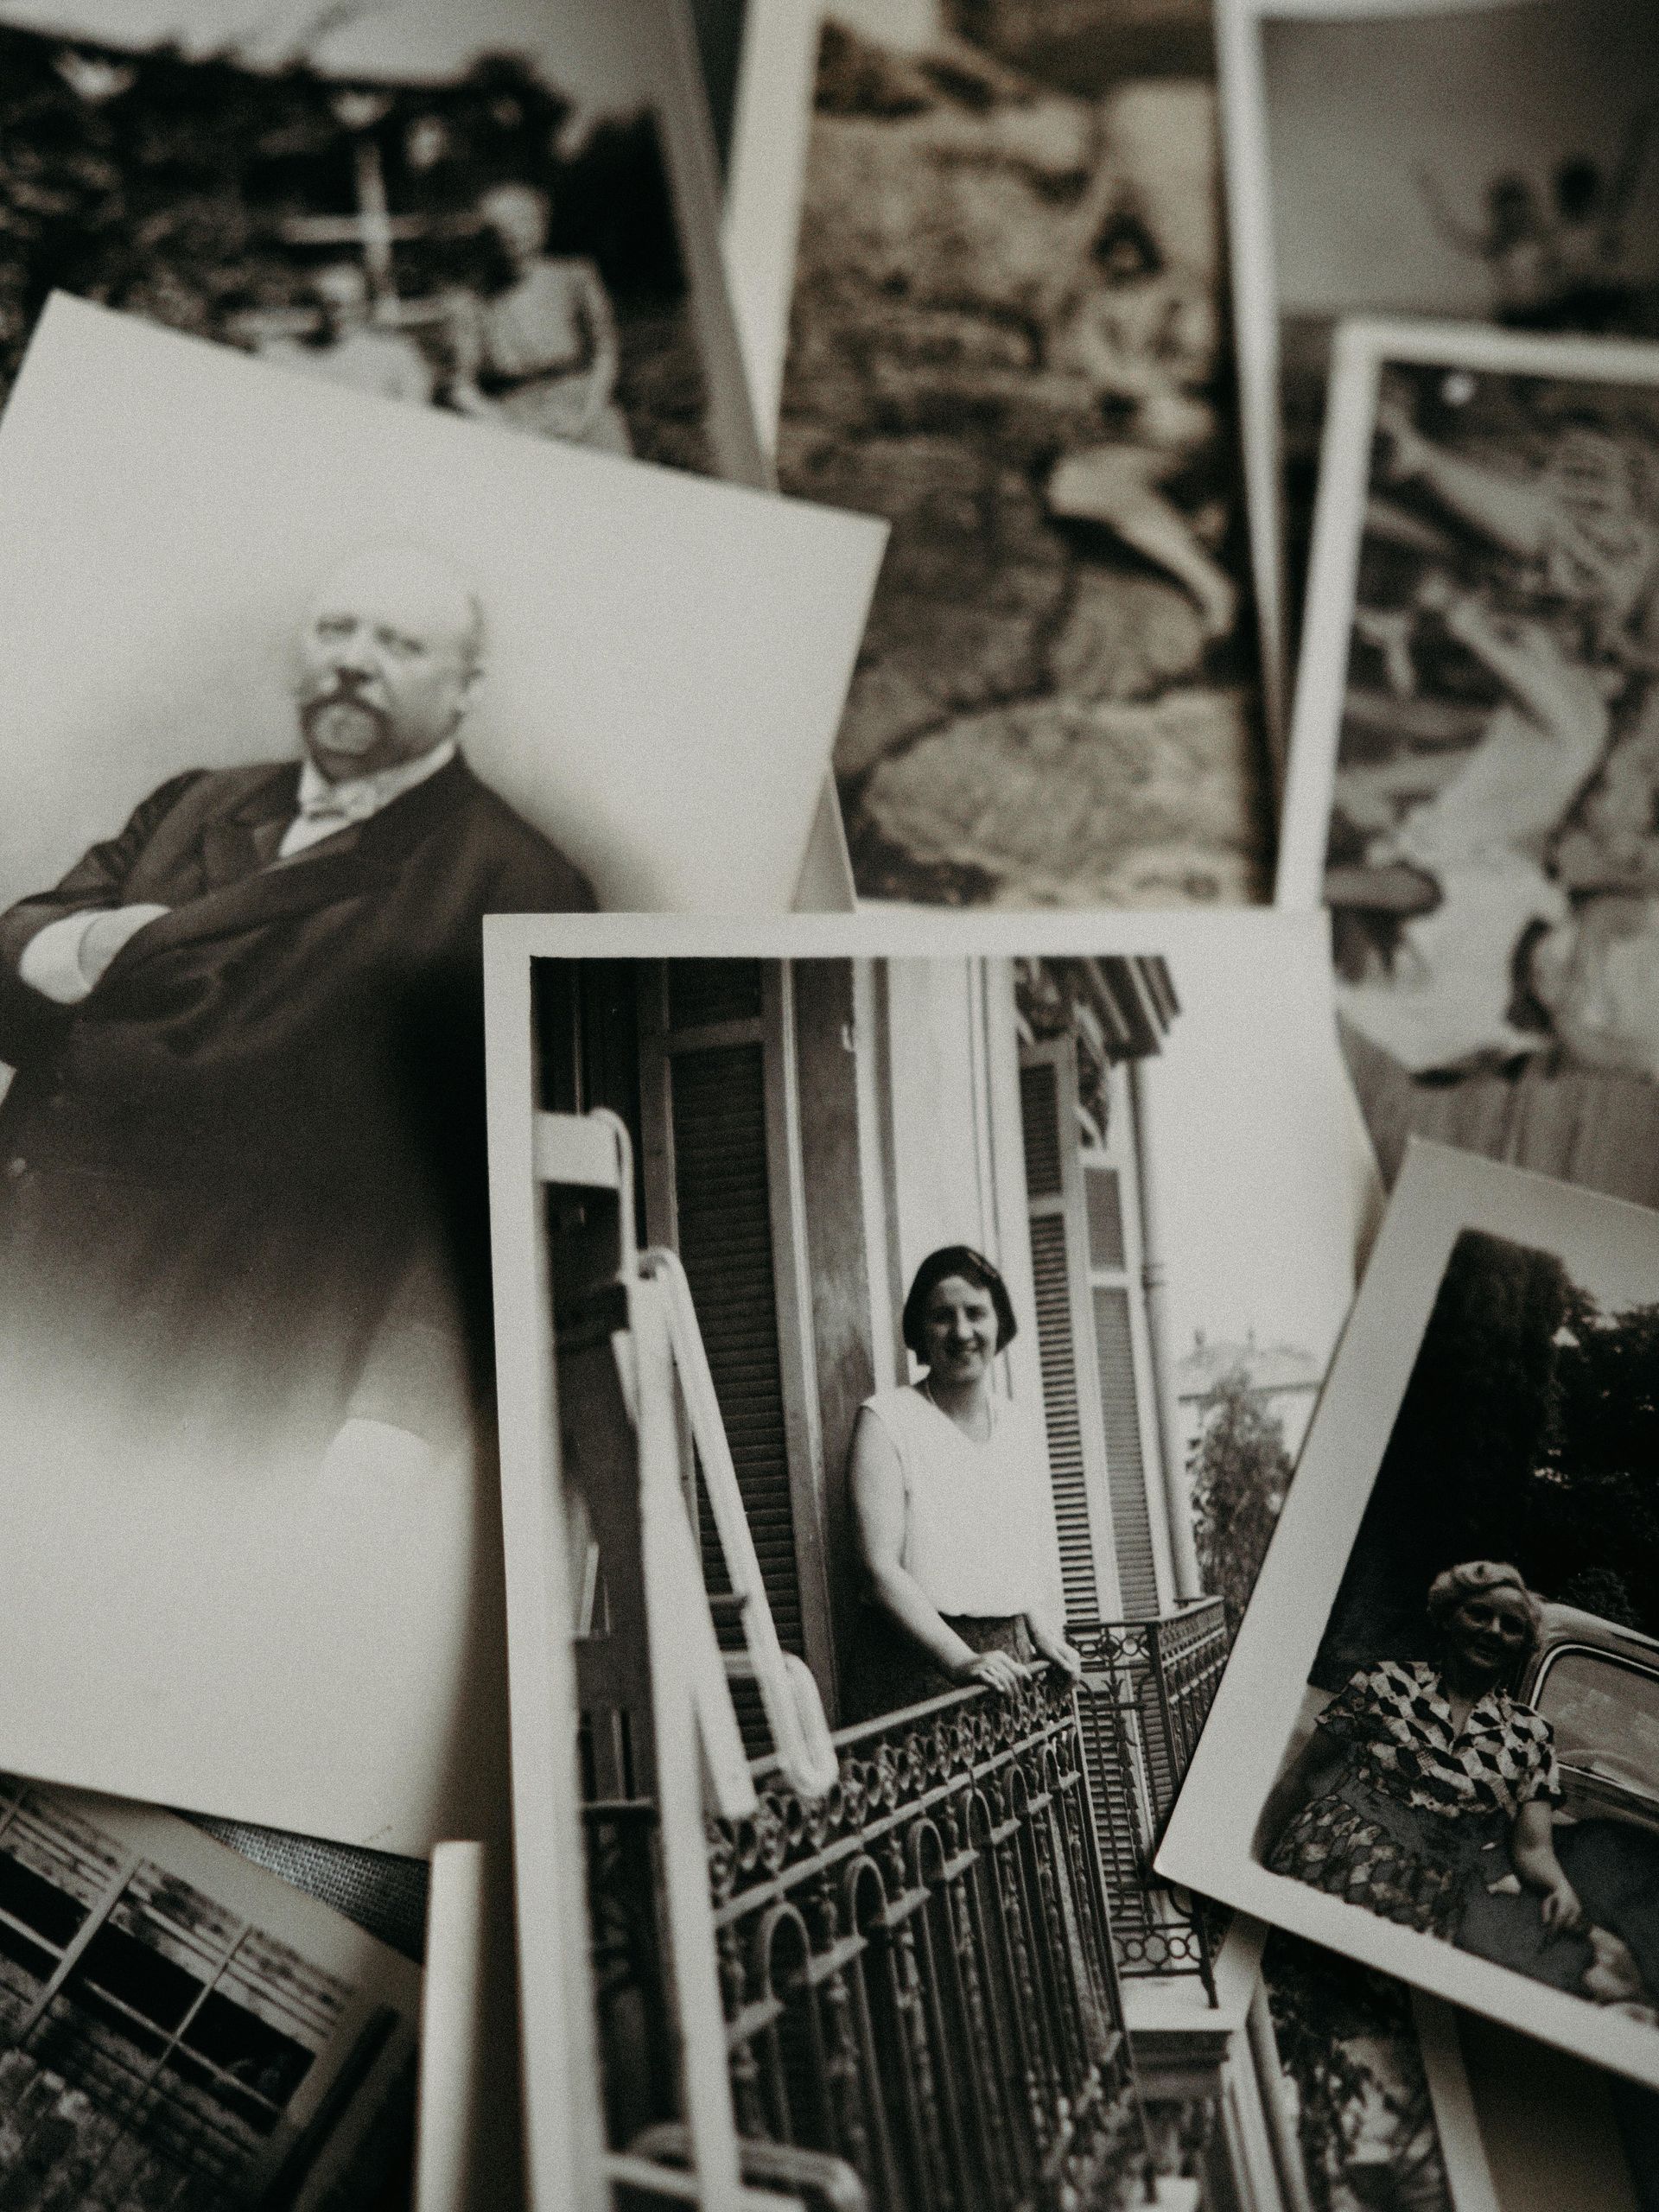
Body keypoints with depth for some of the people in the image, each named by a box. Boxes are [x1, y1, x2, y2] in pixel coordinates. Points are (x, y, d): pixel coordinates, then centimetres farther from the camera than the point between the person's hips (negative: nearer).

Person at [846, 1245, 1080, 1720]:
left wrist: (1045, 1635, 1)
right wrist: (960, 1658, -19)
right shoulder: (886, 1420, -3)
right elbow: (881, 1566, -11)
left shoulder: (1022, 1428, 16)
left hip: (1013, 1659, 5)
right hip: (918, 1664, -5)